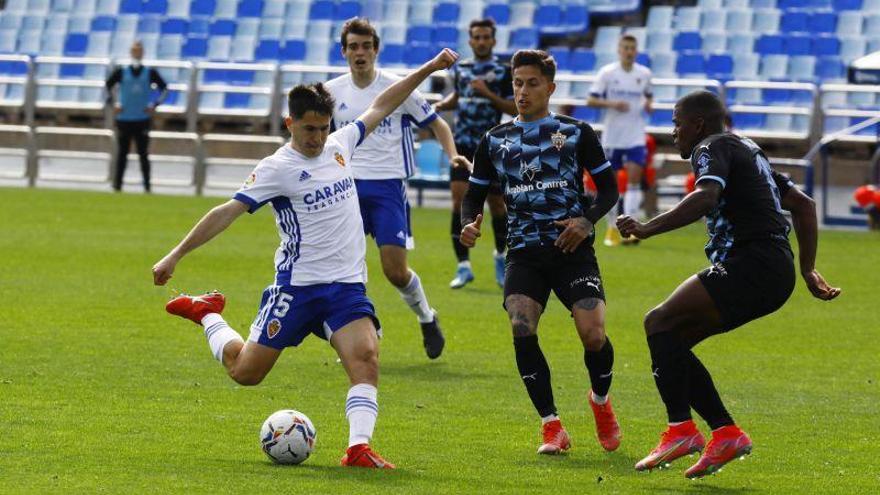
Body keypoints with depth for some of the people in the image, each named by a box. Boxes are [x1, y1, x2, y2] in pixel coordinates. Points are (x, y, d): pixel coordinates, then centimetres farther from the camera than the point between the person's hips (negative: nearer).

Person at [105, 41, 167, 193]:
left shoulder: (150, 73, 2)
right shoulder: (121, 72, 2)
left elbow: (164, 88, 9)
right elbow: (108, 85, 12)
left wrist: (155, 105, -2)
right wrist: (112, 103, 1)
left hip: (142, 119, -1)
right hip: (124, 119, 1)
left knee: (143, 154, -3)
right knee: (121, 154, 3)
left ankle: (147, 185, 1)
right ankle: (117, 185, 8)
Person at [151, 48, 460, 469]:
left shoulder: (339, 145, 7)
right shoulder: (277, 168, -10)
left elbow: (382, 106, 19)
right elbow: (228, 212, -11)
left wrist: (429, 68, 19)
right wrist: (176, 255, -13)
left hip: (347, 285, 4)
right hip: (297, 287, -4)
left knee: (366, 355, -21)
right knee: (245, 372, 4)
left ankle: (359, 447, -25)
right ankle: (207, 314, 31)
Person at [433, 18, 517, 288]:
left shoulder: (504, 71, -4)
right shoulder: (460, 68, 9)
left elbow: (515, 108, -8)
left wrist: (488, 94, -19)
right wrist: (441, 105, 7)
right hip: (463, 145, 2)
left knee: (497, 205, 7)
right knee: (459, 200, -12)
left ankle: (501, 256, 34)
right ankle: (463, 267, -9)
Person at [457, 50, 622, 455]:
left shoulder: (576, 133, 6)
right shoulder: (495, 141, 13)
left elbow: (609, 188, 8)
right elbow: (475, 193, 17)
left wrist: (588, 220, -12)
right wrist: (469, 224, -5)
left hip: (572, 248, -2)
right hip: (524, 252, 2)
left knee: (594, 335, -17)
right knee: (521, 330, -24)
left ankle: (601, 401, 17)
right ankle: (551, 427, -12)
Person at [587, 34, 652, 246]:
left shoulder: (644, 74, 4)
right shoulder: (607, 73, -3)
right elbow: (591, 100, -4)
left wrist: (648, 103, -2)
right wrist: (612, 104, -20)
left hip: (635, 136, 1)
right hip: (612, 135, -1)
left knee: (634, 178, -13)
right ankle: (612, 228, 20)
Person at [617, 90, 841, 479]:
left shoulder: (711, 148, -2)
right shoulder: (746, 149, 27)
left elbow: (705, 197, -24)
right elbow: (803, 204, 28)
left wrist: (647, 228, -24)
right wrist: (807, 270, 27)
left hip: (750, 264, -10)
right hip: (776, 273, 10)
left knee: (660, 323, -12)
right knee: (670, 341, 11)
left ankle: (681, 430, -20)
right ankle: (726, 433, 6)